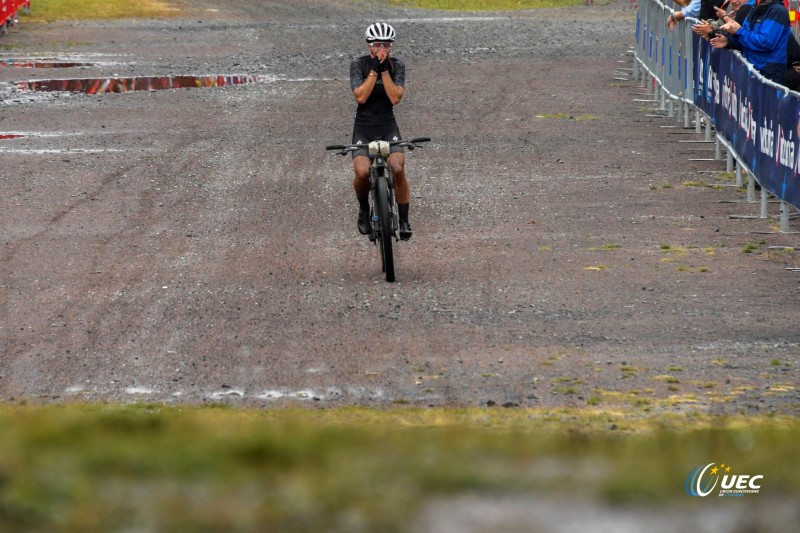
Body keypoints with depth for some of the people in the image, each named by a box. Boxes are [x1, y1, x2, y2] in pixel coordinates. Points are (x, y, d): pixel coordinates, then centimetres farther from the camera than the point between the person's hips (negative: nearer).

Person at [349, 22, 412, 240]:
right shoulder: (358, 64, -7)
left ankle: (404, 220, -7)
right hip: (363, 127, -1)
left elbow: (395, 98, -15)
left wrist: (384, 70, -20)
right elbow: (361, 96, -19)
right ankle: (363, 210, 7)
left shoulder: (397, 66, -3)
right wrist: (374, 69, -22)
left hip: (388, 126, 1)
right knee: (362, 172, -24)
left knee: (398, 169, -22)